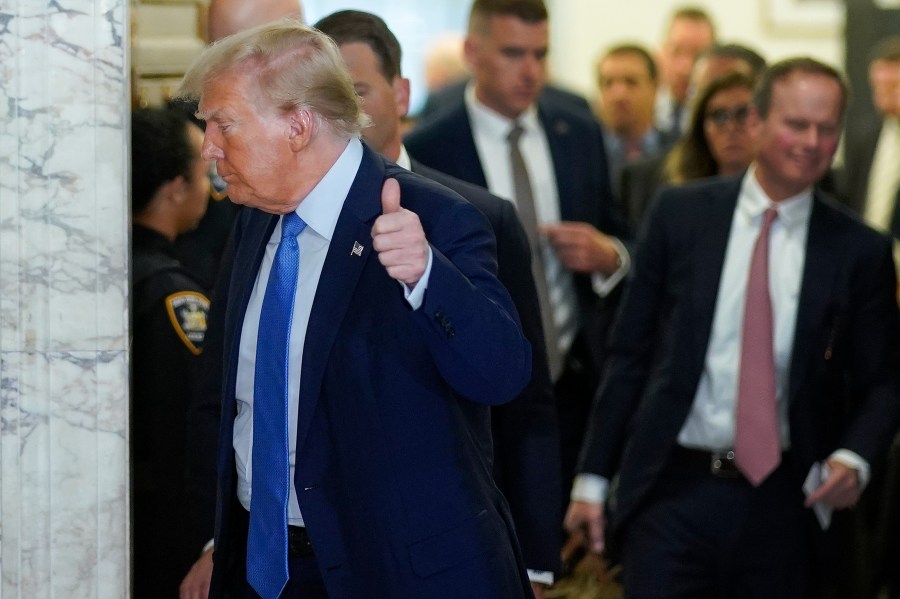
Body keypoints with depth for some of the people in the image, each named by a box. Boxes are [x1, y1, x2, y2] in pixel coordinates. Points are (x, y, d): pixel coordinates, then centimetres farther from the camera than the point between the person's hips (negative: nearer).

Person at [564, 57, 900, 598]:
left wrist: (854, 458, -12)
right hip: (673, 490, -1)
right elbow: (630, 353, 5)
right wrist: (594, 477, 4)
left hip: (784, 505, 1)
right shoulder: (682, 214, 2)